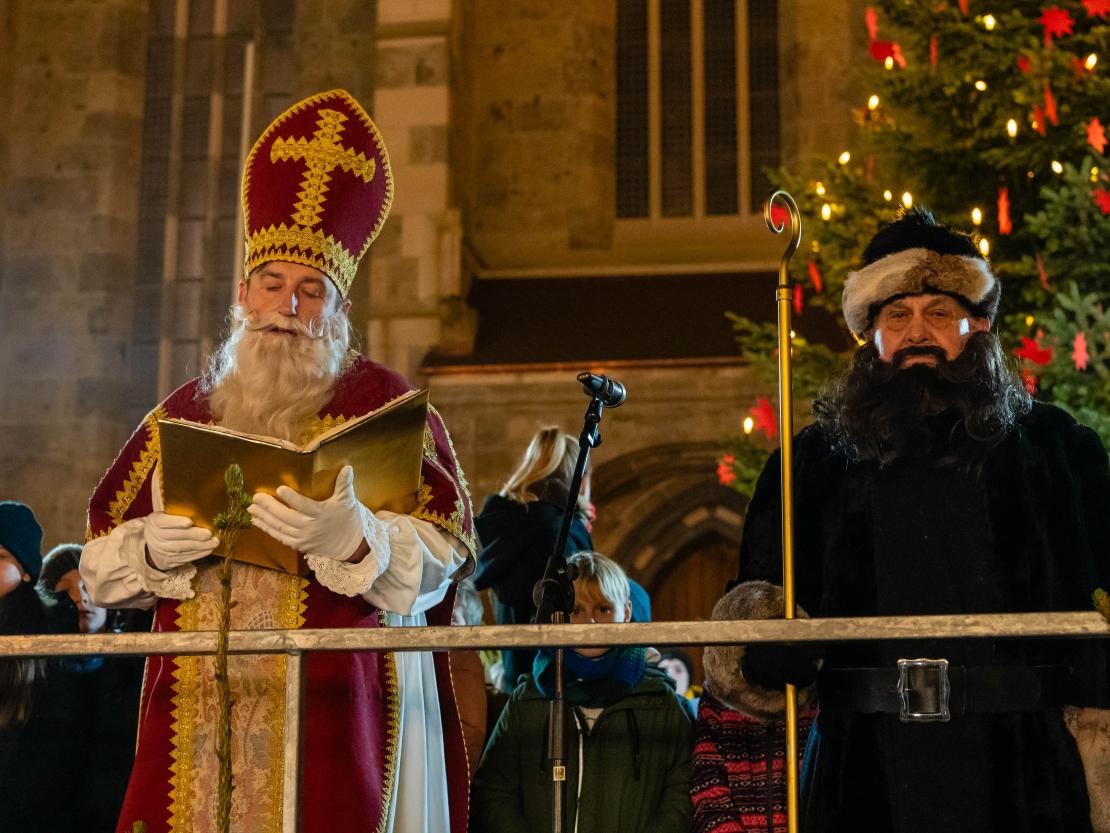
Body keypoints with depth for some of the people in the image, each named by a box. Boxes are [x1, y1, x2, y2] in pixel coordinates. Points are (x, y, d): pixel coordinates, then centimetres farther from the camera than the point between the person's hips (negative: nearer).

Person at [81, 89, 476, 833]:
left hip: (332, 711, -3)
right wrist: (154, 548, -9)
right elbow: (99, 566, 13)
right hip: (197, 710, 3)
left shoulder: (383, 403, 4)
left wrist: (348, 536, -25)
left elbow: (436, 563, -7)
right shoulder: (187, 412, 16)